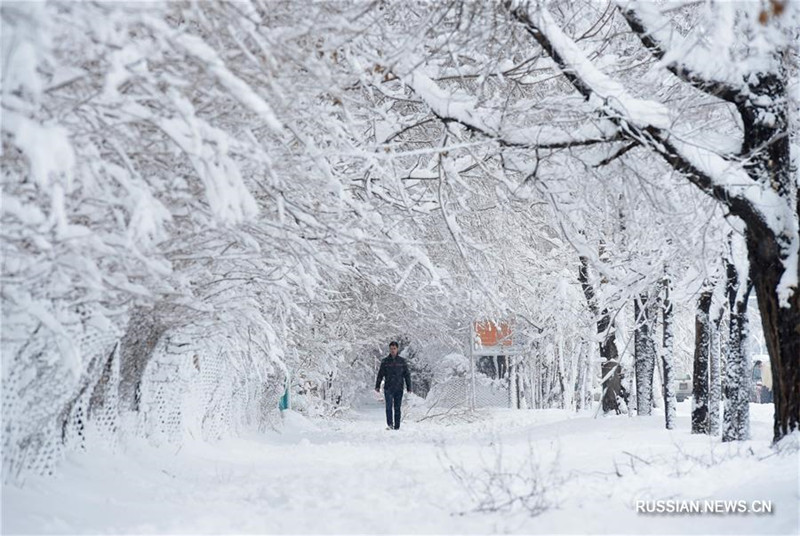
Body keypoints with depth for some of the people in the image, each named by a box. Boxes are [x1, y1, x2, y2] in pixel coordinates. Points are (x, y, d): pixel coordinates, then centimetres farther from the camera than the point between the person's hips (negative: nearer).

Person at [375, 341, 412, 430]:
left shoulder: (402, 361, 6)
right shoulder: (385, 361, 5)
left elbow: (407, 375, 9)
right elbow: (380, 374, 6)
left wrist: (409, 387, 4)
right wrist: (377, 386, -1)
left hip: (399, 389, 1)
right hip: (388, 388, -1)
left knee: (397, 408, 4)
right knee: (389, 407, -13)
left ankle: (396, 426, 8)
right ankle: (389, 424, -17)